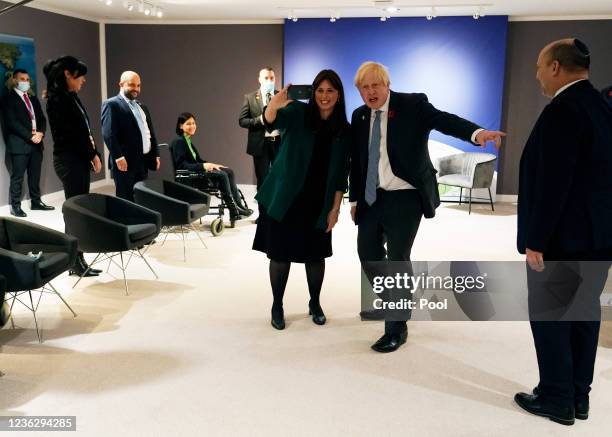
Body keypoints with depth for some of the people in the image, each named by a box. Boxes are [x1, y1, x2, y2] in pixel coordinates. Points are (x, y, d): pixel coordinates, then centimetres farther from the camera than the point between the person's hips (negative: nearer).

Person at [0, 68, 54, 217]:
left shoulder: (33, 99, 18)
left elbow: (42, 118, 14)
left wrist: (40, 133, -6)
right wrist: (30, 136, -15)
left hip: (36, 143, 6)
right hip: (19, 143, -6)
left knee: (35, 176, 11)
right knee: (17, 177, -3)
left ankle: (36, 202, 20)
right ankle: (15, 206, 2)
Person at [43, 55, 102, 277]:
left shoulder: (72, 97, 15)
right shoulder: (57, 98, -11)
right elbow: (69, 134, -15)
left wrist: (93, 154, 1)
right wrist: (93, 154, -7)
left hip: (80, 159, 9)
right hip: (69, 160, -9)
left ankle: (77, 259, 15)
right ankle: (76, 262, 3)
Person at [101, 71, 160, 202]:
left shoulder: (142, 107, 22)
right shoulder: (111, 104, -3)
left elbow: (150, 131, 23)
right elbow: (108, 133, -14)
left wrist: (156, 155, 14)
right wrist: (118, 157, -20)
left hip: (143, 161, 7)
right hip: (125, 162, -7)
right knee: (126, 200, -3)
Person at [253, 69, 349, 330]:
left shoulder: (344, 129, 3)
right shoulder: (298, 112, -6)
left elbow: (341, 172, 5)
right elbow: (272, 122, -26)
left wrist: (335, 208, 1)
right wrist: (273, 106, -48)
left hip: (318, 202, 3)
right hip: (284, 198, -2)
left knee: (315, 254, 9)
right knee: (281, 253, 3)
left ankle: (315, 304, 30)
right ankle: (277, 307, 21)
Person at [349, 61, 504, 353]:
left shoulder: (412, 105, -7)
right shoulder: (359, 116, 8)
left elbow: (445, 120, -22)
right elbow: (356, 161, 12)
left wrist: (476, 132, -41)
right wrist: (354, 199, 12)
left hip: (405, 197, -5)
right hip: (371, 197, 6)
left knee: (398, 259, -4)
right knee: (367, 252, 13)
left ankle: (397, 328, 11)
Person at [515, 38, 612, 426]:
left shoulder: (562, 110, -18)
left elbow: (553, 183, -24)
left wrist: (536, 240, -20)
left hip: (563, 236, -9)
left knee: (548, 315, 4)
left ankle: (557, 399, 14)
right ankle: (579, 395, 26)